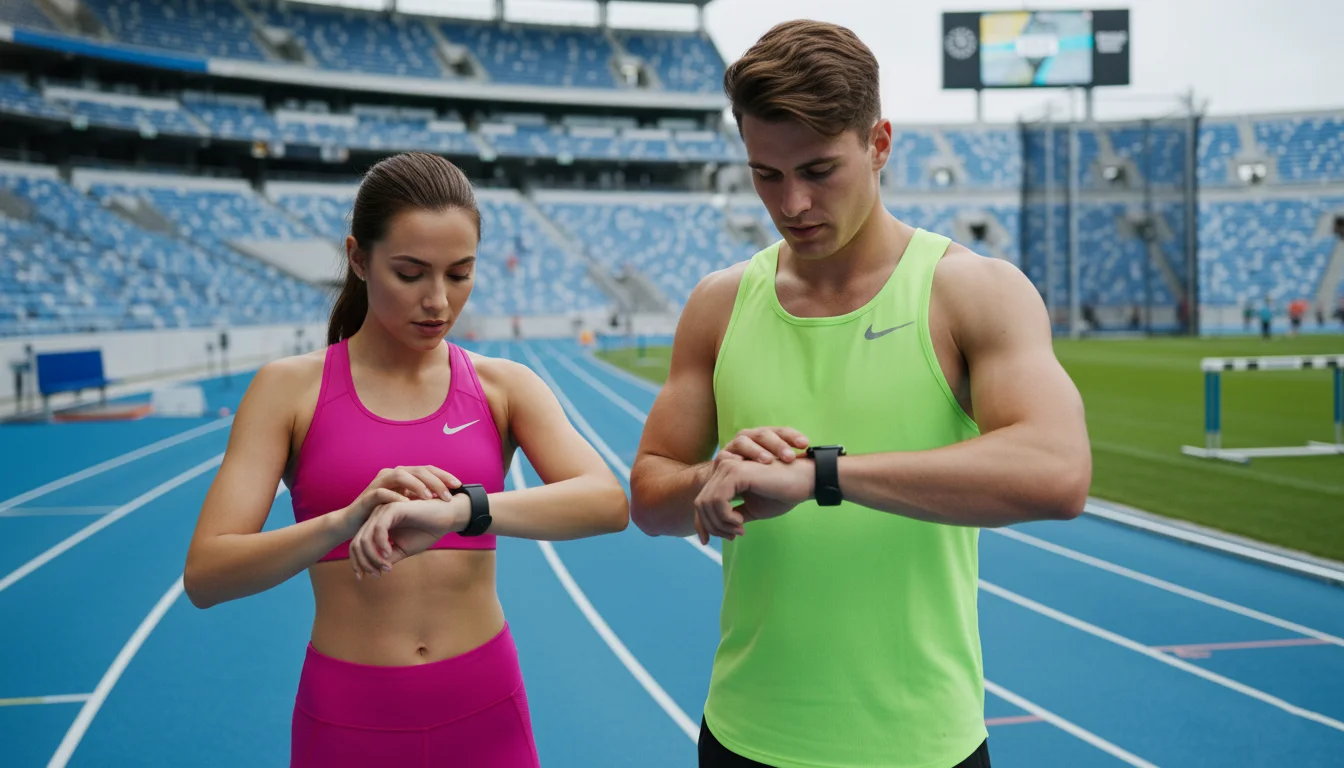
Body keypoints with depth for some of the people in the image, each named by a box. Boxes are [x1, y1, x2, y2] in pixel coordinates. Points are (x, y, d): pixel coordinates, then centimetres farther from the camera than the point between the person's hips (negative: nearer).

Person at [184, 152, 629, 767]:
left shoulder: (502, 387, 0)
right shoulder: (289, 388, -4)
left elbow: (608, 502, -16)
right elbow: (204, 575, -12)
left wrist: (460, 509, -33)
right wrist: (346, 520, -29)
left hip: (483, 712, 1)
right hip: (346, 716, -1)